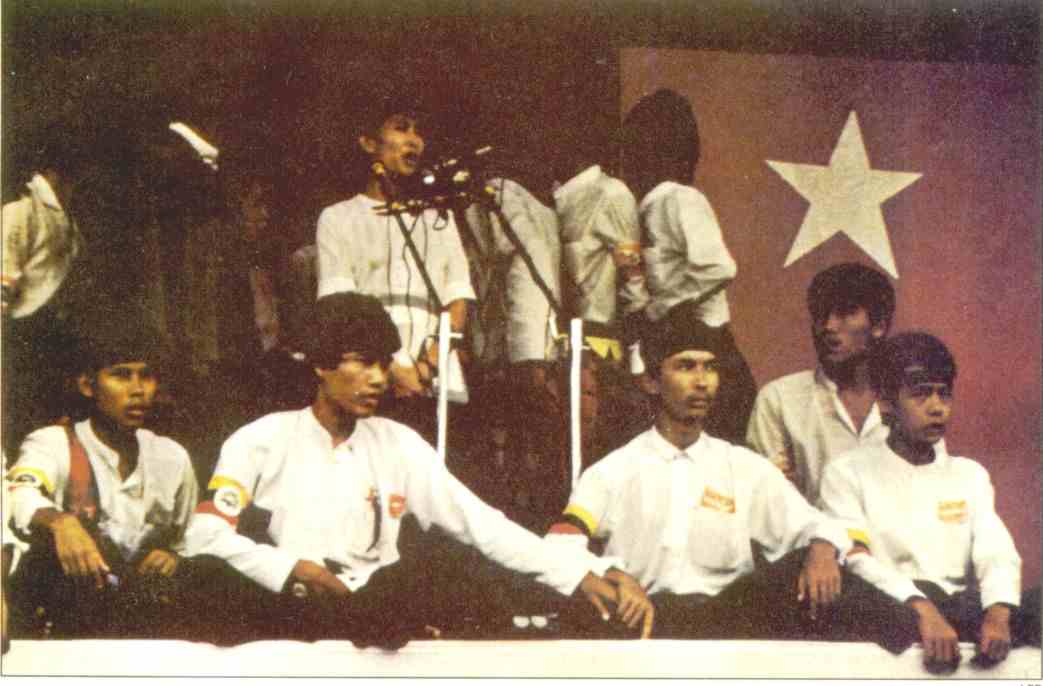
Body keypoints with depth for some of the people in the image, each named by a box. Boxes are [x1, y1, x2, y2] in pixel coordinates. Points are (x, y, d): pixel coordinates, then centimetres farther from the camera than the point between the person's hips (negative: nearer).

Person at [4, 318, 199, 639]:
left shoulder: (172, 457, 12)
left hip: (146, 636, 6)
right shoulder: (53, 444, -3)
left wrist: (175, 560, -1)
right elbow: (20, 495, -26)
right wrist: (59, 522, -48)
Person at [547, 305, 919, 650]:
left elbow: (815, 526, 12)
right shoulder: (612, 472, 12)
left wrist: (823, 548, -13)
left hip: (730, 616, 2)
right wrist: (612, 578, -21)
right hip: (648, 620, -2)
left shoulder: (745, 467, 18)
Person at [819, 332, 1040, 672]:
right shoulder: (848, 473, 8)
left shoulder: (970, 474, 20)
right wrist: (922, 610, -26)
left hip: (962, 609, 3)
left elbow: (997, 556, 4)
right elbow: (855, 561, -8)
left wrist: (997, 614, -19)